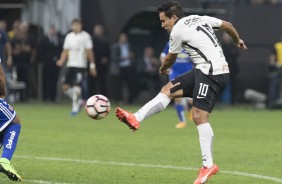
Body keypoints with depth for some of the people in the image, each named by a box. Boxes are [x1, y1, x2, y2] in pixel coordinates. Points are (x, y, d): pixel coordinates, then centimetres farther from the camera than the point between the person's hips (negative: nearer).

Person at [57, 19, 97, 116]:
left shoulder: (85, 36, -1)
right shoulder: (69, 36, 12)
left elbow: (89, 52, 0)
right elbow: (65, 51, 13)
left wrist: (92, 65, -2)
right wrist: (61, 61, -3)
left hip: (81, 65, -5)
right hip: (70, 64, 5)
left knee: (77, 87, -11)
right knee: (65, 87, -1)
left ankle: (75, 108, -1)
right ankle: (79, 101, 18)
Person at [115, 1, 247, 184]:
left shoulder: (178, 31, -7)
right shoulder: (199, 19, 14)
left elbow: (170, 58, 10)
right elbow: (227, 25, 21)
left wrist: (163, 69, 32)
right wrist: (238, 41, 40)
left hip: (212, 73, -10)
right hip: (204, 72, 10)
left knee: (199, 115, -16)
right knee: (168, 90, 8)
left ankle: (208, 165, -18)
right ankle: (136, 119, 4)